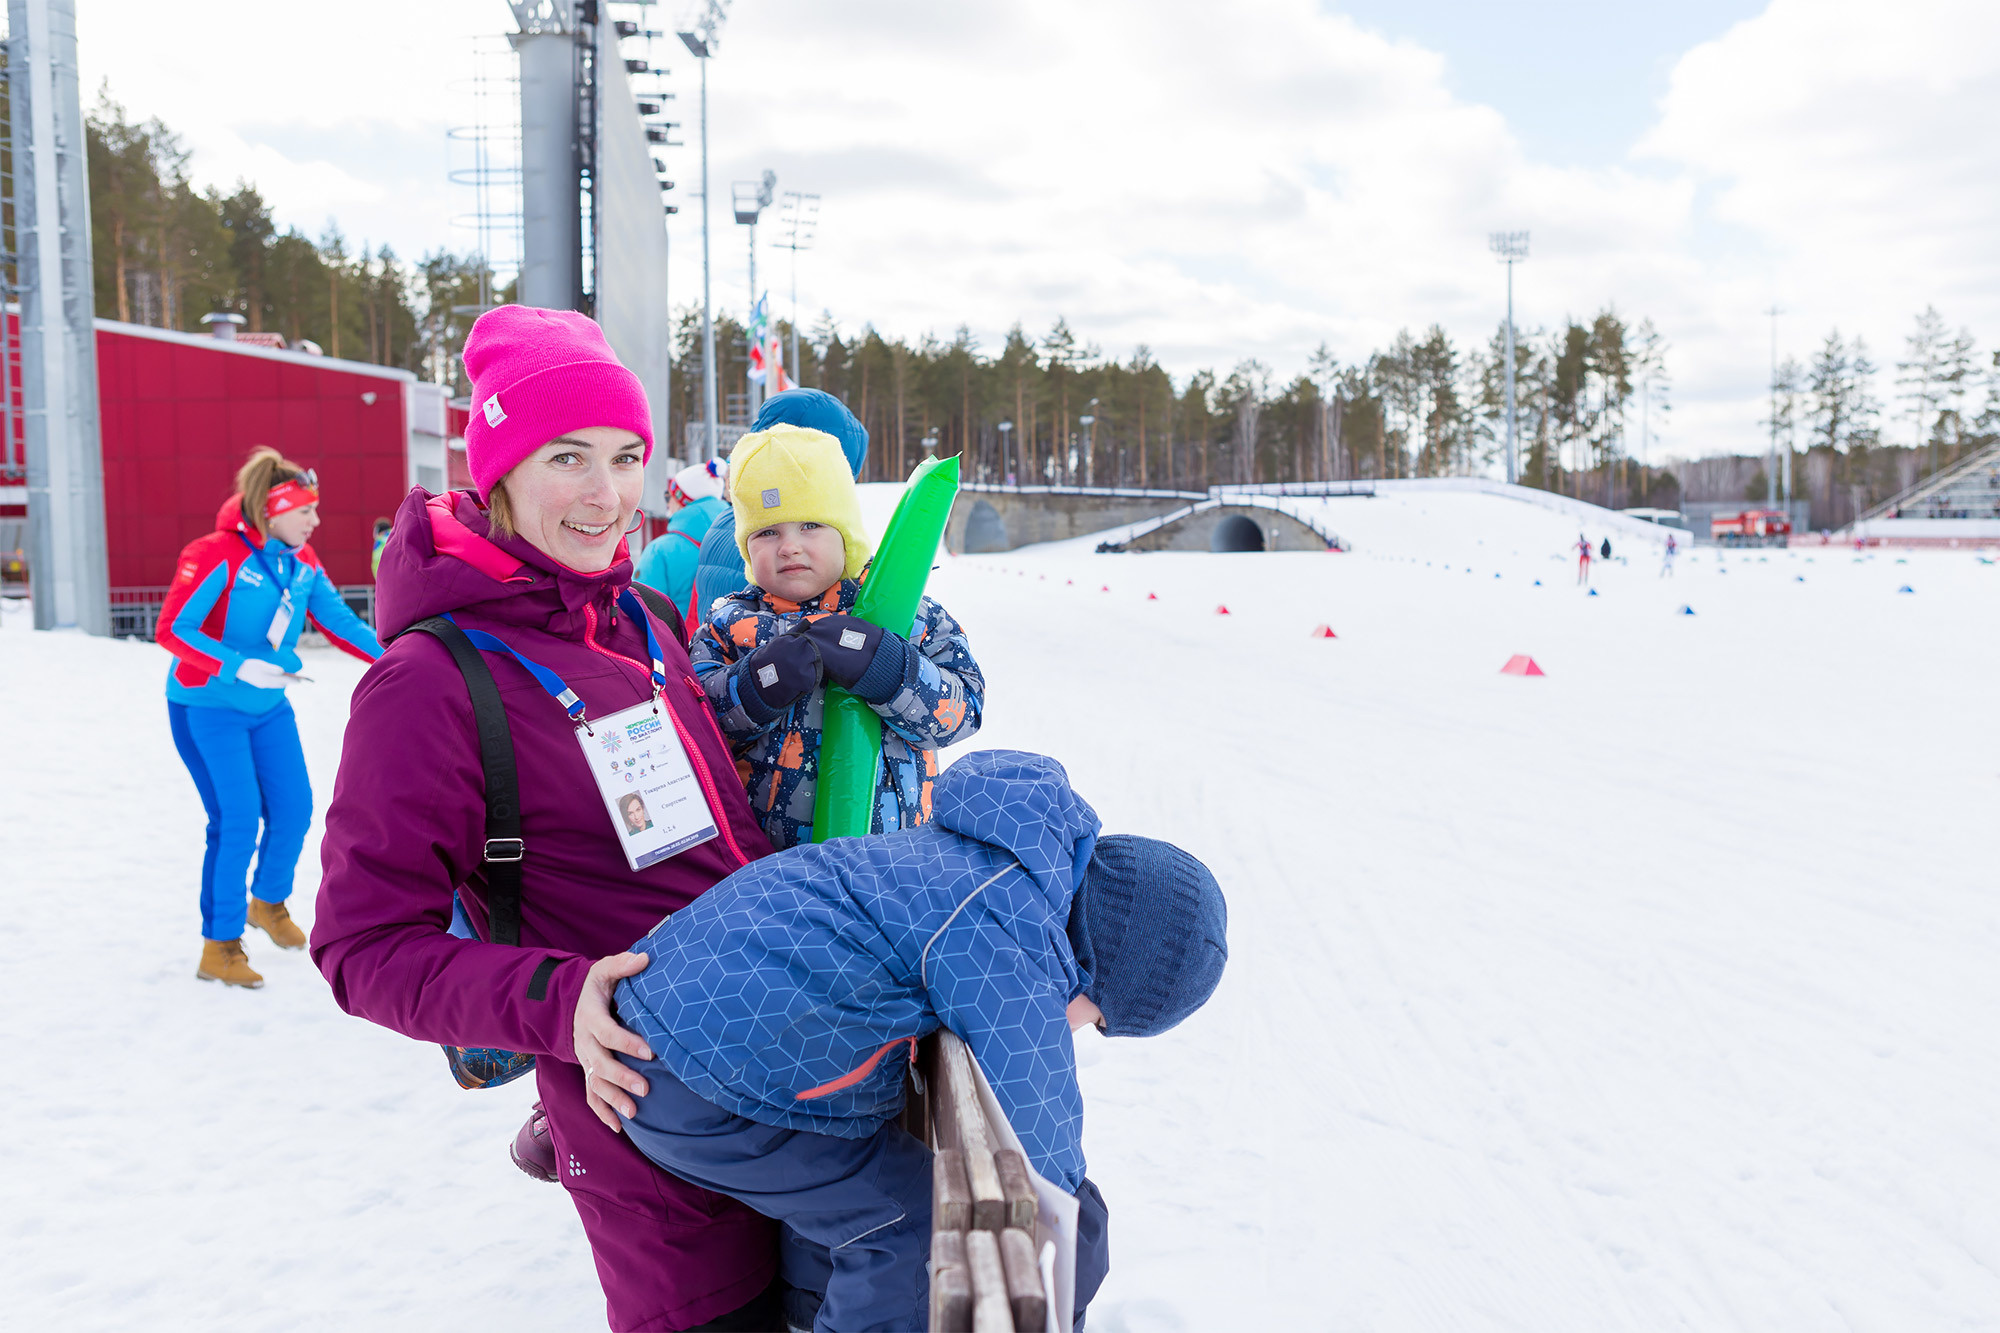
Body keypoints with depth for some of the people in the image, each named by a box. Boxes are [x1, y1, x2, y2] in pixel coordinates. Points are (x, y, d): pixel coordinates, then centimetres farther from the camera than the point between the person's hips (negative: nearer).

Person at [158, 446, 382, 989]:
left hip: (269, 707, 6)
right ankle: (219, 947, 5)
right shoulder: (216, 556, -20)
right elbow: (172, 630, -23)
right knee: (237, 820, -10)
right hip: (207, 708, -6)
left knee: (294, 810, 6)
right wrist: (241, 668, -32)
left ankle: (269, 902, 35)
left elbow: (340, 623, 4)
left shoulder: (303, 563, 0)